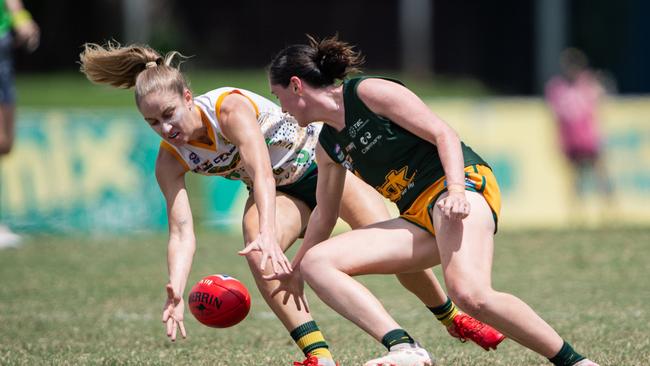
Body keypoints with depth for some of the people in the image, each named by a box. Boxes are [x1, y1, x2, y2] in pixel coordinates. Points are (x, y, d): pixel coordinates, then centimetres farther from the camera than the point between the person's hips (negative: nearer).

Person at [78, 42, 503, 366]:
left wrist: (268, 236, -63)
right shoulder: (170, 160, -19)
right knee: (258, 254, -29)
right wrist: (176, 291, -44)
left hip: (321, 158, -3)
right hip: (283, 191, 3)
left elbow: (262, 175, -47)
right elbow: (181, 231, -26)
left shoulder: (230, 107, -34)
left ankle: (453, 316, 13)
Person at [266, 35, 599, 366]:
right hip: (418, 219, 8)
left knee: (469, 294, -35)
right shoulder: (328, 145, 20)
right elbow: (324, 214, 35)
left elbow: (443, 133, -9)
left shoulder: (368, 91, -3)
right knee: (316, 263, -10)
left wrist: (456, 190, -25)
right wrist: (292, 270, 44)